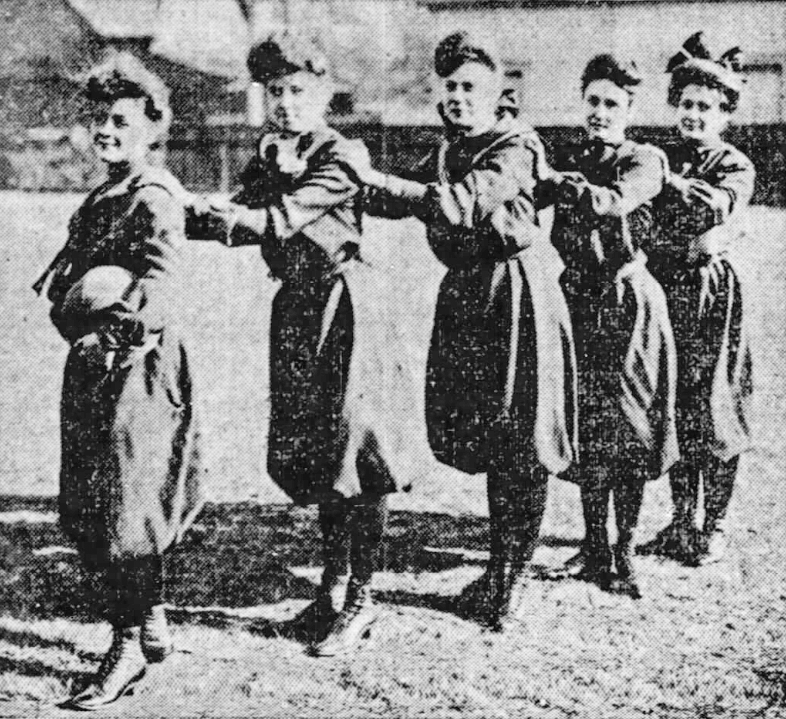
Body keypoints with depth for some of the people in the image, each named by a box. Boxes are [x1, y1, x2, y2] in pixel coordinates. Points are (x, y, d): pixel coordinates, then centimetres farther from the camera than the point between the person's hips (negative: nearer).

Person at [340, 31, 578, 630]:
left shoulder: (513, 149, -12)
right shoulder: (449, 153, 13)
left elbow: (463, 205, -27)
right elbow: (407, 200, 9)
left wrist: (374, 178, -27)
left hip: (516, 295, -8)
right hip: (467, 294, 8)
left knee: (520, 445, -1)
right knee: (481, 438, 13)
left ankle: (512, 576, 9)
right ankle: (500, 568, 27)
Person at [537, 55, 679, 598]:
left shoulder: (645, 160, -3)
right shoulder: (569, 160, 12)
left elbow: (616, 201, -23)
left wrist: (556, 181, -30)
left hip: (627, 302, -4)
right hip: (577, 299, 4)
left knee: (627, 427, -2)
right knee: (585, 426, 7)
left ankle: (624, 553, 5)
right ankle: (594, 544, 19)